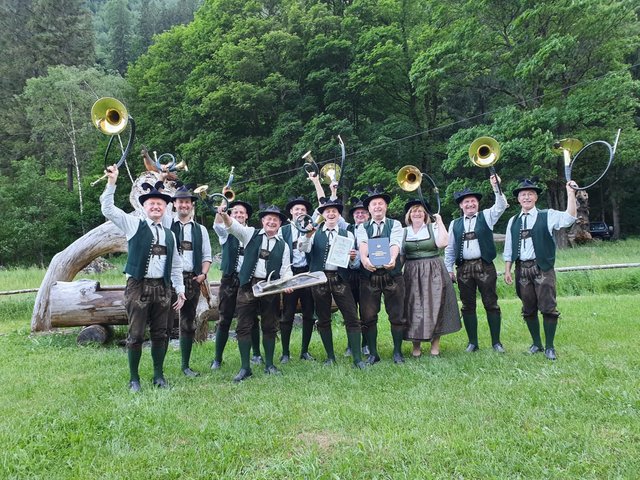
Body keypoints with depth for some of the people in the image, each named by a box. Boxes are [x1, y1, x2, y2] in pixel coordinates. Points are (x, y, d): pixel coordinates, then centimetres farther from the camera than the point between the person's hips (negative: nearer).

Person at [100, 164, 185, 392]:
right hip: (138, 287, -4)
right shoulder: (134, 224, 3)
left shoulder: (169, 234, 13)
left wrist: (180, 289, 13)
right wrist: (111, 183, -14)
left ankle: (158, 375, 23)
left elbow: (176, 266, 17)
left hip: (162, 288, 4)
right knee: (135, 334, 2)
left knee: (160, 334, 9)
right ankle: (134, 378, 16)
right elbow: (108, 209, -7)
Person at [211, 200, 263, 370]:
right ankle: (217, 359, 11)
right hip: (230, 280, -1)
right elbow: (217, 224, -18)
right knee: (224, 320, 1)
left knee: (252, 319, 8)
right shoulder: (226, 232, 4)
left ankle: (257, 354, 24)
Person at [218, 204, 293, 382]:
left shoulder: (283, 245, 10)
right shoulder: (251, 234, 7)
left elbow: (286, 270, 7)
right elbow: (234, 226, -9)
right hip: (248, 286, -1)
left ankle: (269, 365, 22)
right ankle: (245, 367, 10)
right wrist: (224, 215, -30)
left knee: (270, 327, 8)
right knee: (243, 326, 0)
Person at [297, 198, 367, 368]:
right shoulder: (315, 233, 7)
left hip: (340, 279, 0)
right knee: (323, 320, 8)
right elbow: (303, 248, -9)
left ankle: (357, 358, 1)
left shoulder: (347, 234, 9)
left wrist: (353, 257, -14)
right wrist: (308, 234, -26)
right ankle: (330, 356, 21)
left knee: (352, 317, -7)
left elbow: (353, 262, 8)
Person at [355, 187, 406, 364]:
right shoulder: (362, 227, 10)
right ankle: (373, 353, 17)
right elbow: (362, 244, -11)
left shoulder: (395, 224, 7)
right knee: (368, 316, 3)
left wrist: (392, 259, -35)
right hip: (368, 276, 1)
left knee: (396, 315, 4)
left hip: (392, 275, -1)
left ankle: (397, 352, 19)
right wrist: (364, 259, -34)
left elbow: (395, 243, -13)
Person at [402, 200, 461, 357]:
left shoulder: (433, 227, 3)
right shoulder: (404, 232, 9)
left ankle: (435, 344, 13)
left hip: (433, 272, -1)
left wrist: (439, 221, -8)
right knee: (413, 308, 2)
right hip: (412, 274, 2)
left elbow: (442, 243, -16)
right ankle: (416, 345, 12)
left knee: (434, 306, 1)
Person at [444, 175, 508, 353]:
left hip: (485, 266, -2)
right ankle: (472, 342, 16)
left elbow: (501, 206, -8)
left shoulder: (486, 216, 8)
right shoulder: (455, 224, 12)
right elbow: (449, 248, 12)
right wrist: (449, 269, 6)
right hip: (463, 268, 2)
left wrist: (496, 187, -19)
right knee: (468, 306, 6)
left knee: (491, 304, 1)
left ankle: (496, 342, 11)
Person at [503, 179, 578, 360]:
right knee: (529, 309, 9)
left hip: (543, 268, -3)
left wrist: (570, 193, -23)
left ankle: (549, 346, 11)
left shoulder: (547, 216, 2)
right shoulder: (513, 221, 11)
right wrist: (507, 270, 7)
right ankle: (536, 343, 24)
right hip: (522, 269, 3)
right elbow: (508, 248, 12)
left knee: (548, 307, -3)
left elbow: (569, 218, -16)